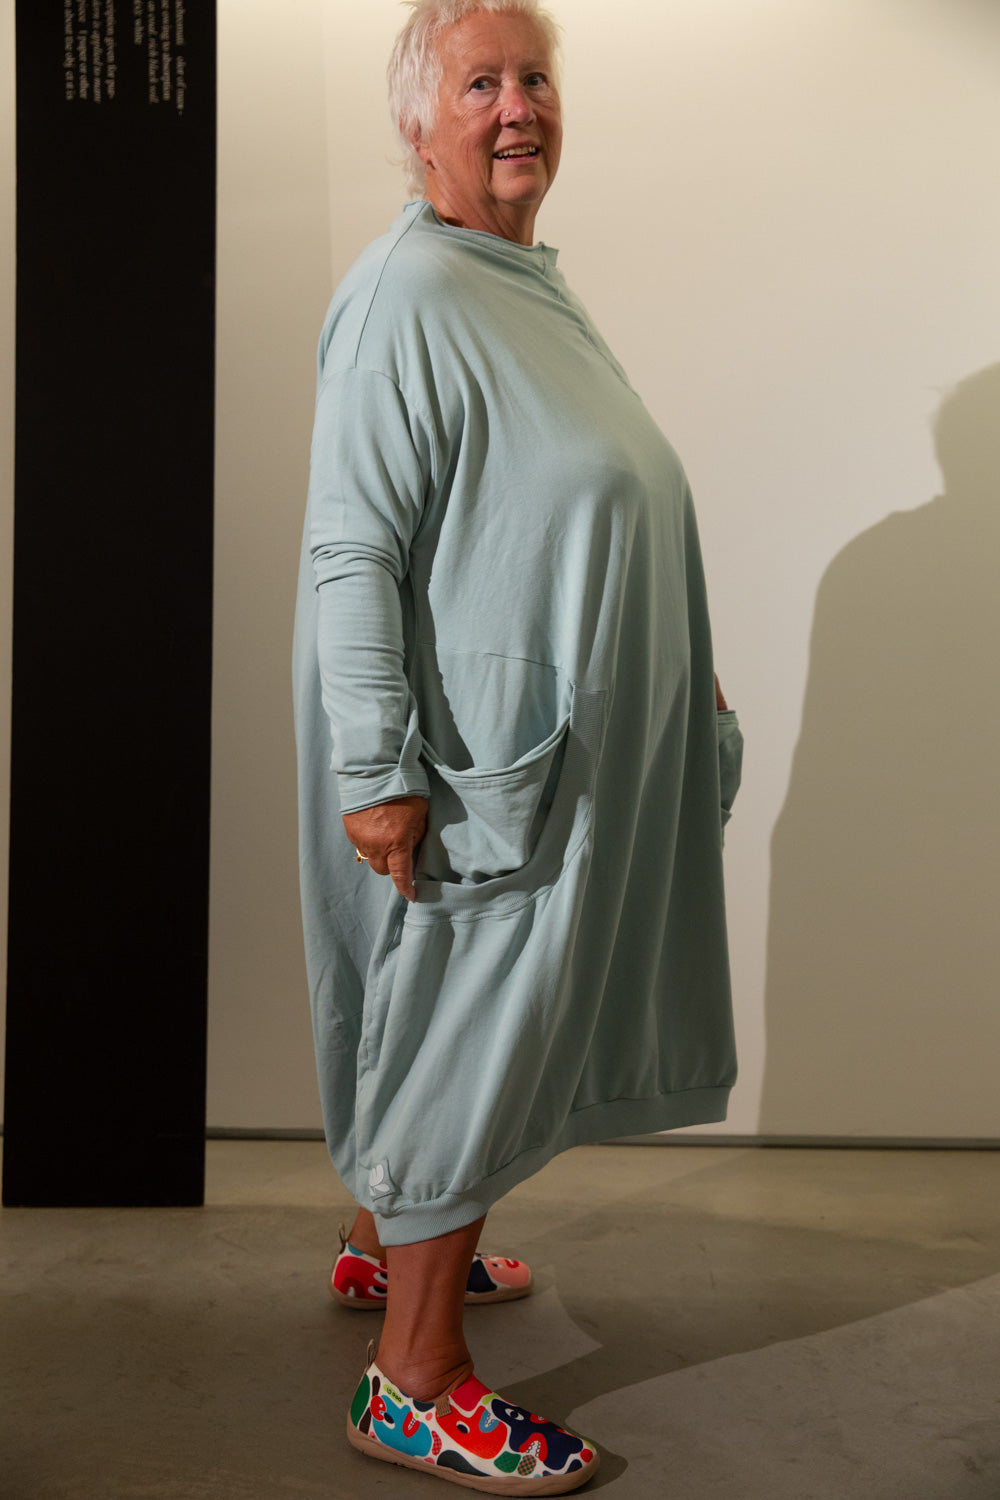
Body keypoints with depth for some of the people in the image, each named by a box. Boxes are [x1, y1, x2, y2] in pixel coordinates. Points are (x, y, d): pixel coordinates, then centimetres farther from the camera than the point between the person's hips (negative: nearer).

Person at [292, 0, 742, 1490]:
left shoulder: (535, 286, 15)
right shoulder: (405, 297, -15)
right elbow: (350, 554, -21)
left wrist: (686, 676, 25)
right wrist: (376, 772, -25)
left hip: (565, 751, 9)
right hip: (471, 763, -9)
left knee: (488, 1025, 20)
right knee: (463, 1043, -2)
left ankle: (391, 1242, 39)